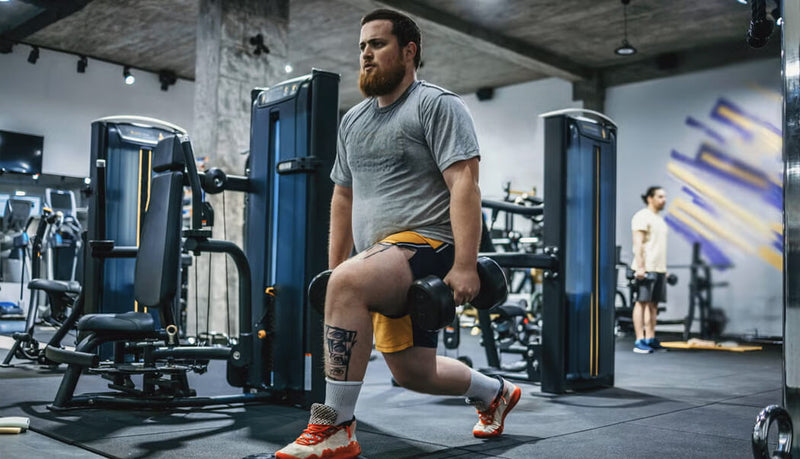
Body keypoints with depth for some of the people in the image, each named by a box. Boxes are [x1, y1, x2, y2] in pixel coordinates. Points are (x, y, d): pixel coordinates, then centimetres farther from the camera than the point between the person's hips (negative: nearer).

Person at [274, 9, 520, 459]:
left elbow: (464, 184, -16)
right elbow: (344, 197, 23)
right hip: (386, 257, 9)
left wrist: (464, 266, -24)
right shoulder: (353, 121, 19)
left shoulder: (437, 105, -5)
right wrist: (333, 265, 17)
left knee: (348, 284, -33)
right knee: (412, 371, 12)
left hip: (428, 245, -8)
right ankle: (496, 393, 40)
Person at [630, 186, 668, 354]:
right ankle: (639, 341, -8)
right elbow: (638, 244, -14)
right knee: (642, 302, -8)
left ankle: (650, 339, 12)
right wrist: (640, 267, -21)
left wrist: (664, 269, 20)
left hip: (659, 268, 9)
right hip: (646, 268, -9)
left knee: (653, 304, 8)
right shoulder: (642, 216, -7)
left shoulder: (659, 219, 21)